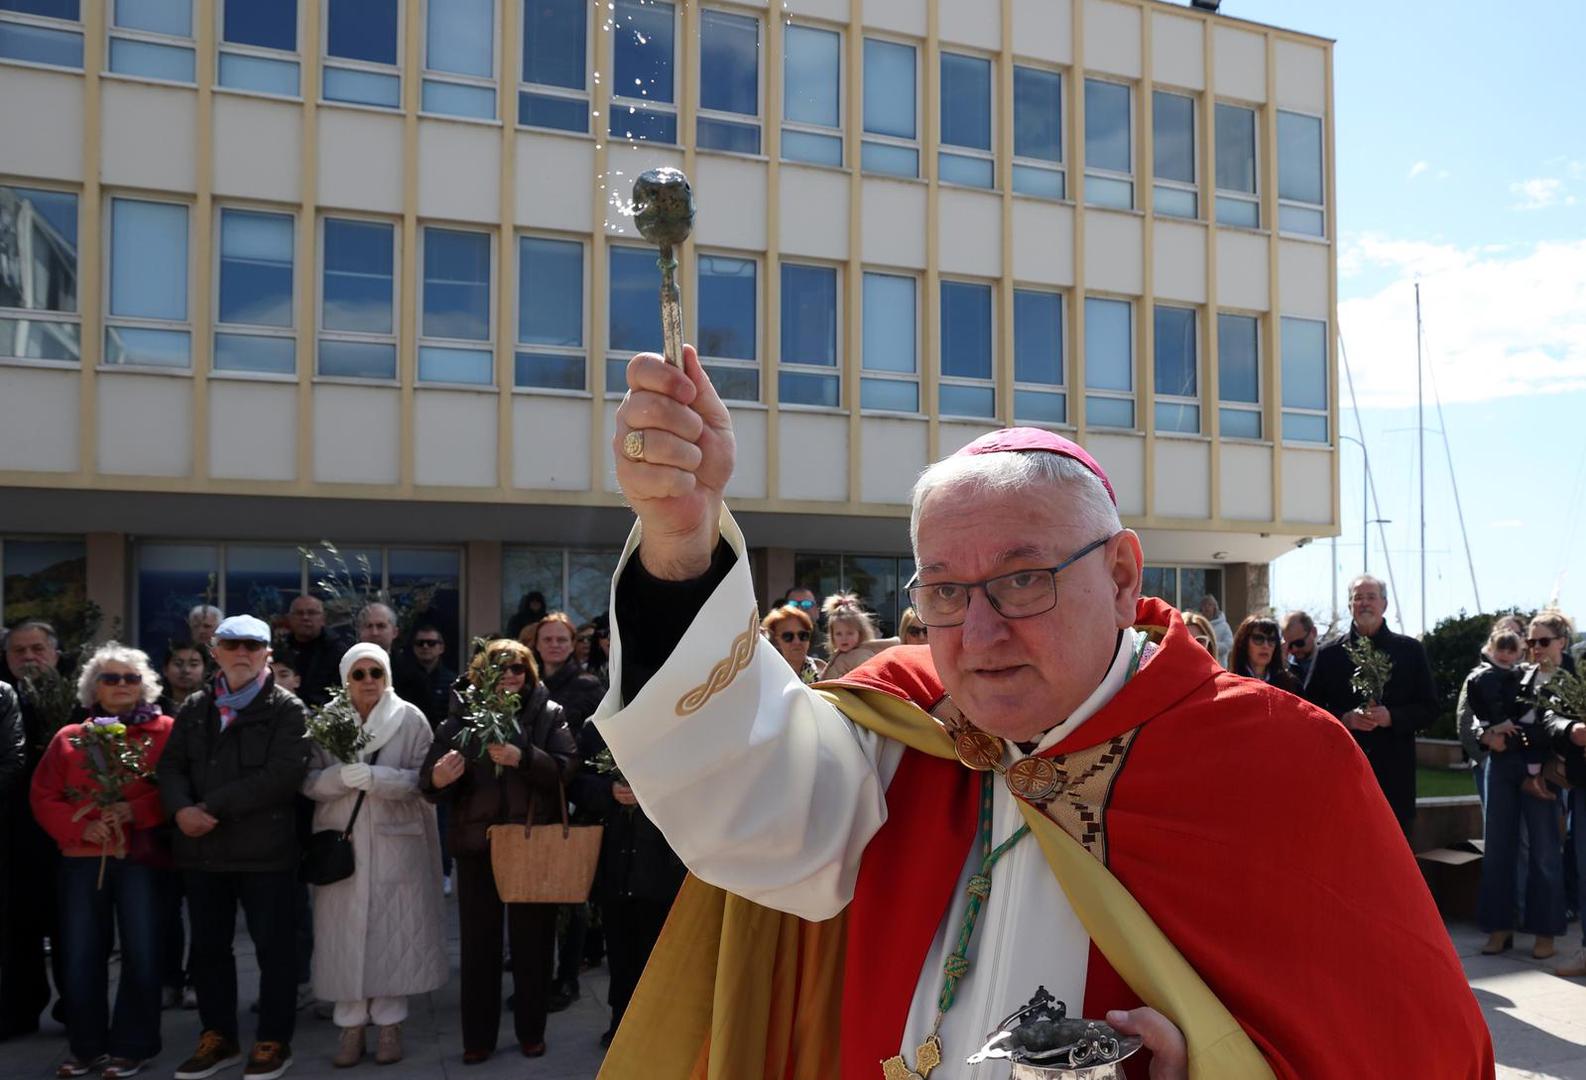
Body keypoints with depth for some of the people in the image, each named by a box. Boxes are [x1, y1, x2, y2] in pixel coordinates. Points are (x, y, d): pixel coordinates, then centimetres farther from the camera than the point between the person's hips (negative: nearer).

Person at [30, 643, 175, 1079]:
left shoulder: (165, 731, 1)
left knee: (140, 952, -1)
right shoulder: (69, 738, 11)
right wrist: (80, 827, -8)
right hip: (82, 858, 3)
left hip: (141, 855, -3)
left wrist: (136, 811, -18)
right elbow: (44, 797, 8)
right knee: (81, 954, 4)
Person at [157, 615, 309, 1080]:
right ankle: (217, 1037, 29)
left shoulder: (287, 709, -4)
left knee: (273, 947, 3)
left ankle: (274, 1041, 16)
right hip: (203, 847, 5)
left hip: (265, 848, -5)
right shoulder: (194, 708, 13)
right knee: (208, 946, 14)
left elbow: (283, 774, -16)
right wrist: (181, 809, -13)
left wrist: (213, 806, -18)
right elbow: (170, 765, 8)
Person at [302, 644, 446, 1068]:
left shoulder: (411, 720, 0)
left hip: (395, 842, -1)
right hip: (341, 841, 1)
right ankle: (351, 1024, 13)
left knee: (393, 930, 2)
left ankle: (389, 1022, 13)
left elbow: (423, 779, -5)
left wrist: (375, 777, -20)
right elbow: (308, 781, 1)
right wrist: (342, 776, -19)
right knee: (345, 932, 2)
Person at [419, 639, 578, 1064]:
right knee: (478, 941, 9)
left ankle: (531, 1031, 25)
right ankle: (477, 1037, 21)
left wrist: (521, 757, -29)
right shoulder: (462, 715, 1)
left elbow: (566, 769, -14)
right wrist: (437, 779, -29)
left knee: (532, 940, 10)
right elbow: (428, 781, -6)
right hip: (476, 843, 1)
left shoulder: (549, 714, -2)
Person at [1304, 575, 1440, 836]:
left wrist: (1392, 717, -12)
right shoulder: (1329, 654, 8)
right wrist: (1344, 719, -12)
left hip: (1395, 775, 0)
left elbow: (1429, 709, 6)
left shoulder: (1410, 650, 8)